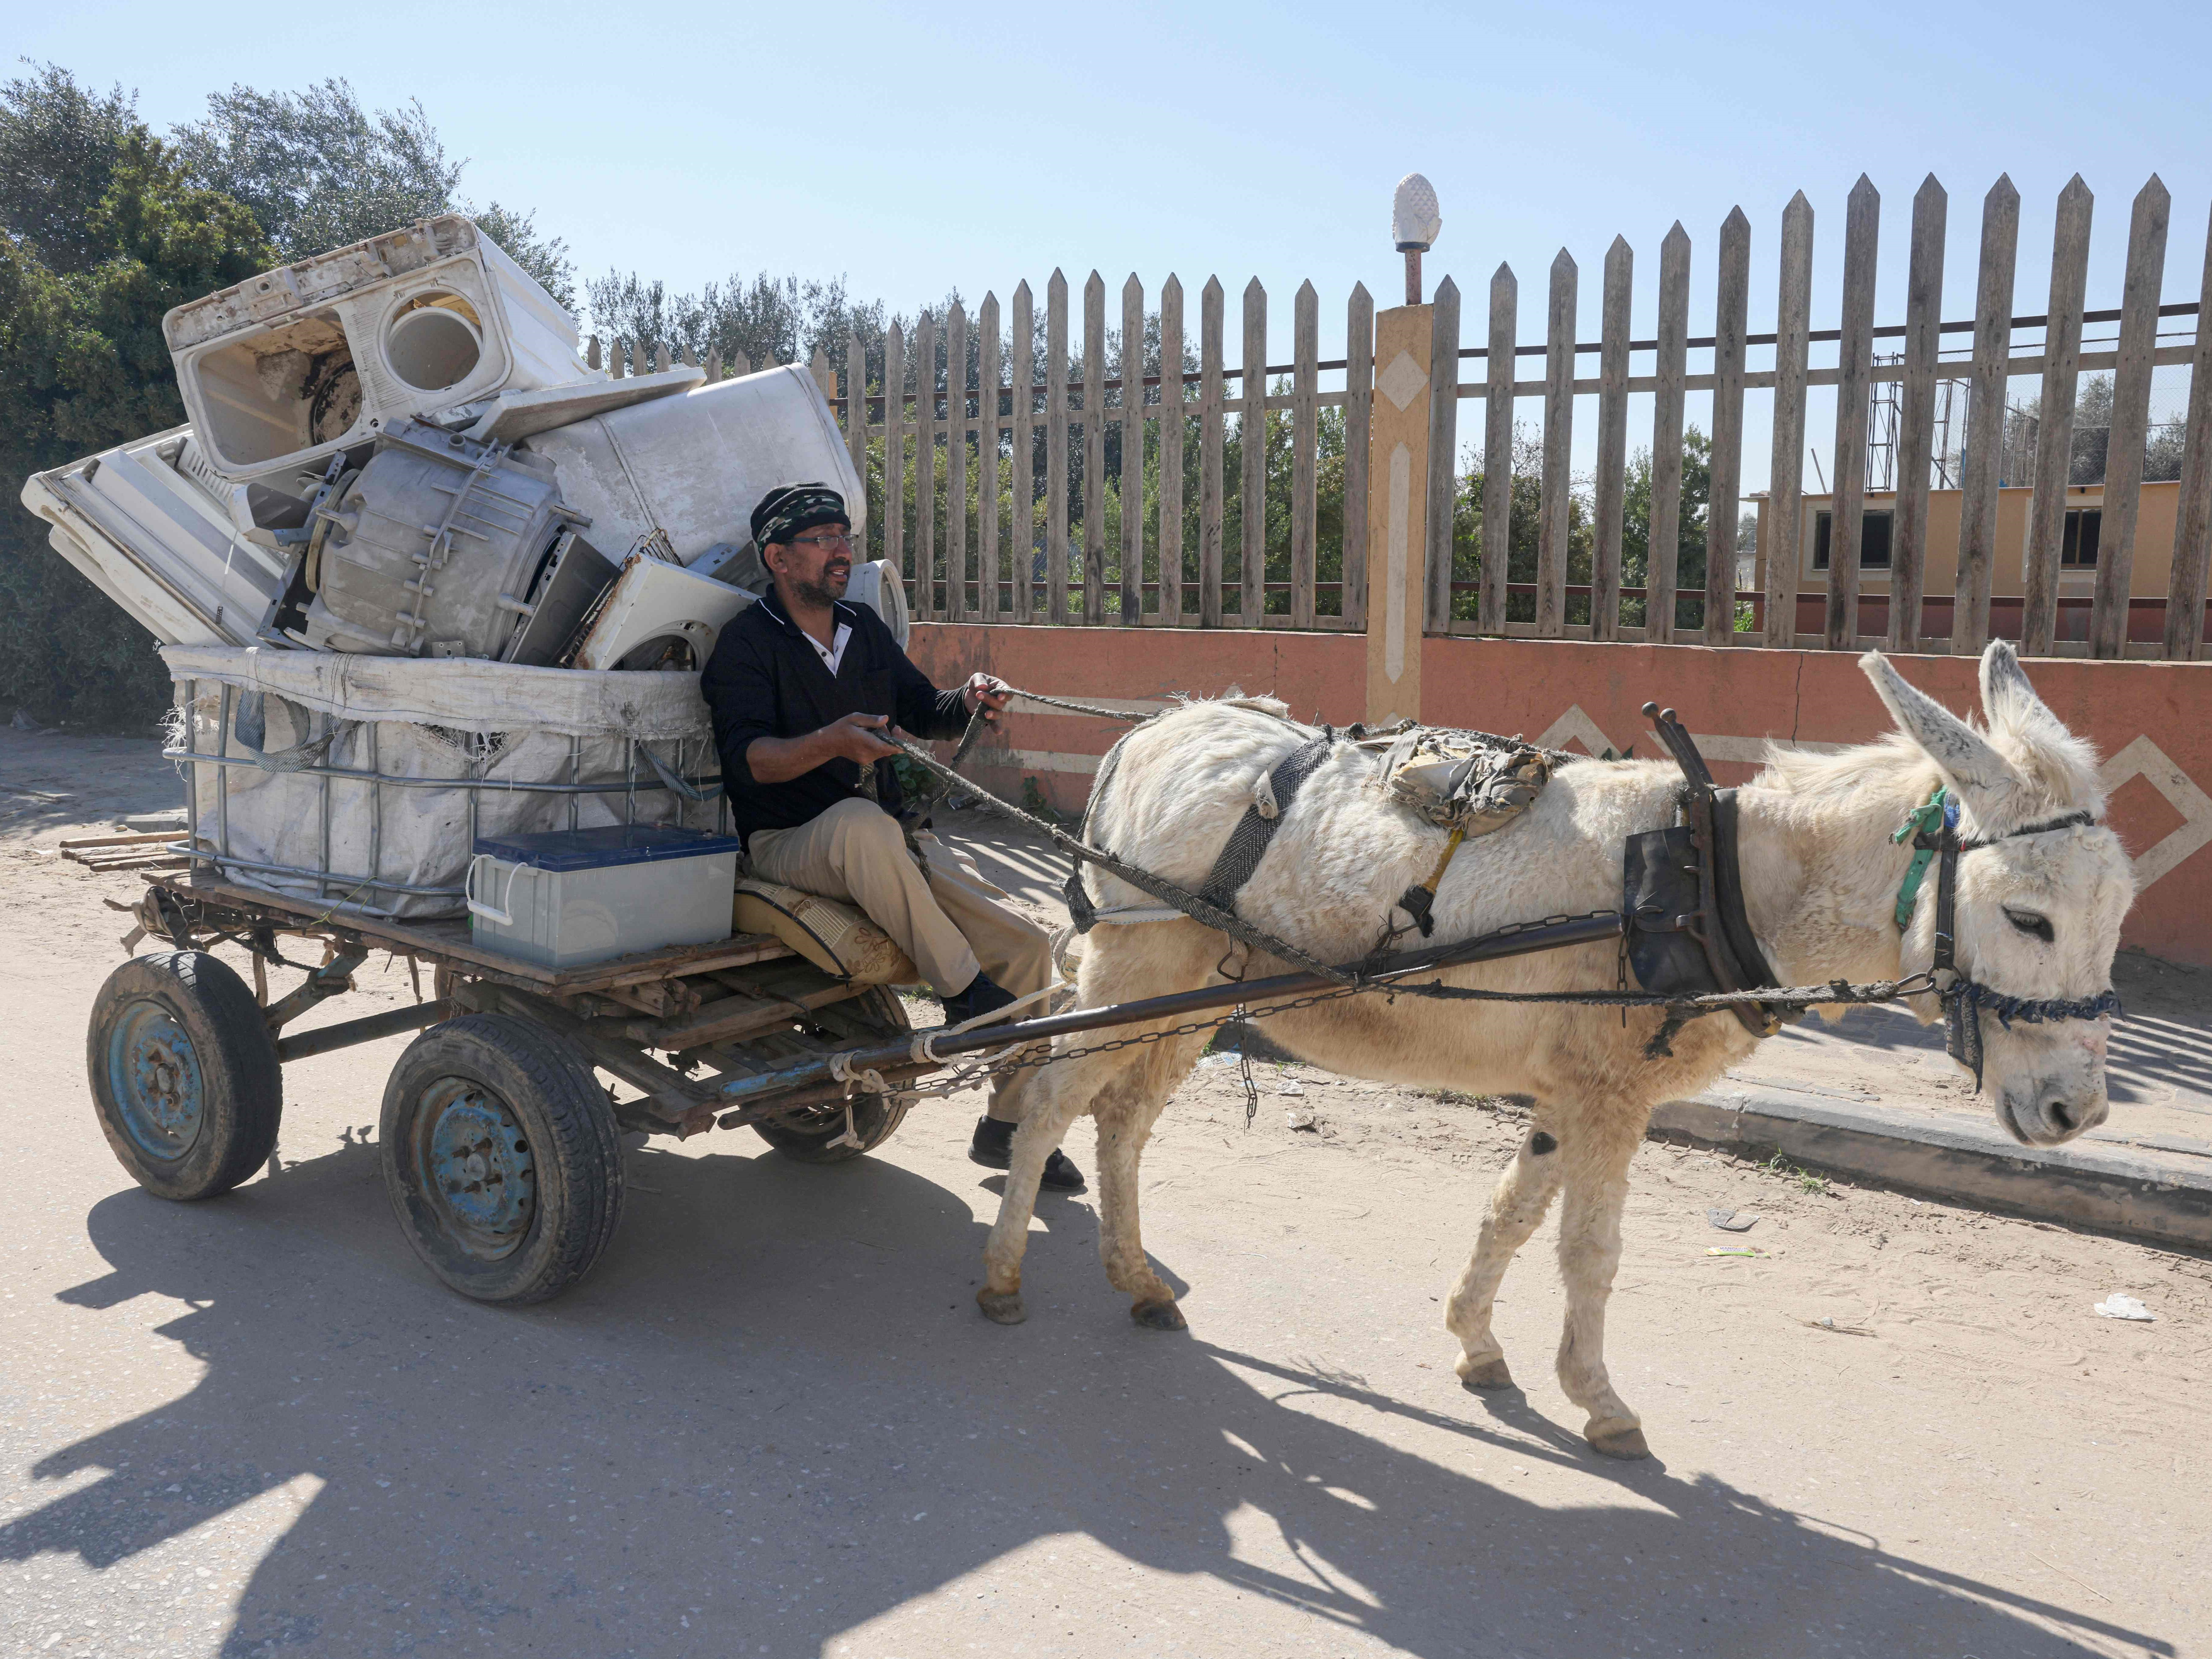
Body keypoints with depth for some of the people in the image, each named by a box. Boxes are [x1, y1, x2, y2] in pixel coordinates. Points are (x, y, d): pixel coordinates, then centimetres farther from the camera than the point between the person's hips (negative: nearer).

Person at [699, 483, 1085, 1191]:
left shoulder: (865, 628, 14)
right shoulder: (747, 643, -4)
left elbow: (922, 712, 20)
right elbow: (748, 757, -18)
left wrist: (969, 702, -3)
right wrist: (833, 741, -36)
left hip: (892, 841, 6)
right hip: (789, 843, -6)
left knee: (1025, 943, -9)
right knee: (861, 821, -42)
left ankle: (1008, 1126, 7)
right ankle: (967, 995, -29)